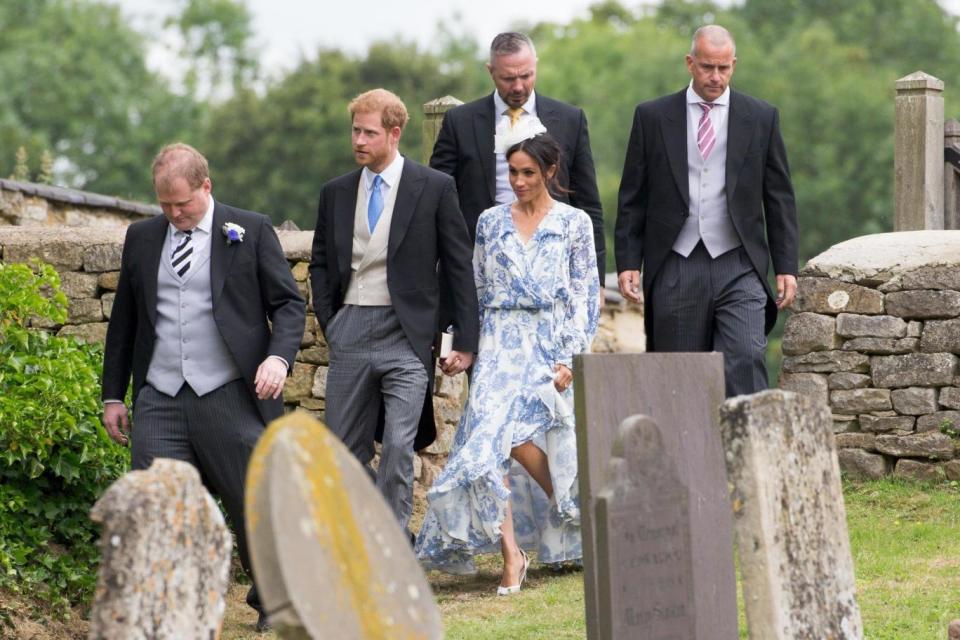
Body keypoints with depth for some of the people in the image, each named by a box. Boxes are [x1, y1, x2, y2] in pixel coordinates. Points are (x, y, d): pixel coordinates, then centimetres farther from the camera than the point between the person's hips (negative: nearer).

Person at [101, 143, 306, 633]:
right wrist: (113, 394, 16)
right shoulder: (141, 238, 12)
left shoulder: (250, 231, 2)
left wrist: (280, 356, -16)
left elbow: (289, 303, 3)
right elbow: (124, 319, 19)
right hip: (159, 403, 3)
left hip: (231, 399, -3)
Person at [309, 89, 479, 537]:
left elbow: (460, 267, 2)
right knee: (346, 450, 5)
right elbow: (320, 264, 21)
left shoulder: (434, 188, 0)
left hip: (405, 333, -4)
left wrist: (465, 342, -2)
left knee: (399, 446, -14)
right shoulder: (336, 193, 12)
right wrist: (328, 322, 7)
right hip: (350, 333, 4)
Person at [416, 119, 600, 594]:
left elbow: (585, 296, 0)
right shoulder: (491, 222, 11)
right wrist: (475, 347, 9)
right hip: (501, 346, 3)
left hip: (551, 345, -3)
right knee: (490, 435, -14)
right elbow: (480, 291, 14)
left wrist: (570, 358, -9)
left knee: (517, 432, -19)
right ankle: (512, 556, -14)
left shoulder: (573, 223, 3)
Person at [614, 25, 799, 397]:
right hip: (676, 268, 1)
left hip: (738, 267, -1)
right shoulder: (652, 117, 7)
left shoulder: (761, 118, 7)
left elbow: (779, 199, 9)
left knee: (745, 364, -16)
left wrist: (786, 267, 4)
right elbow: (632, 199, 8)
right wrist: (628, 263, 0)